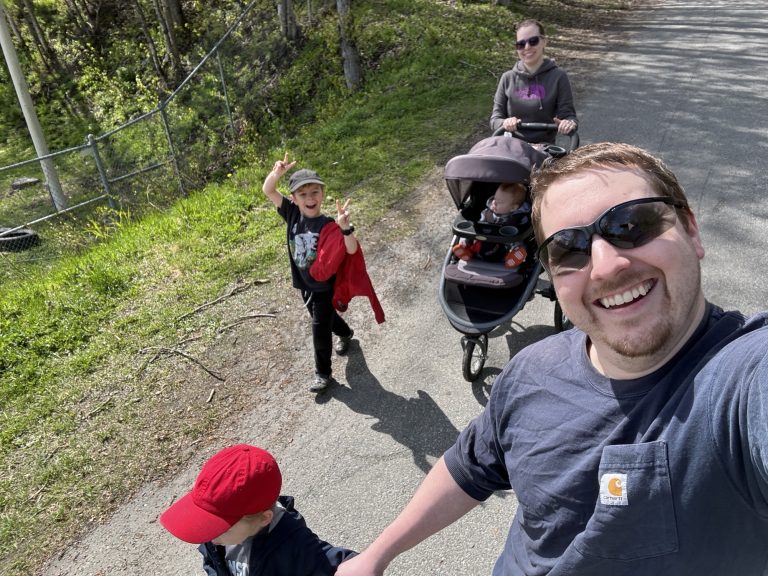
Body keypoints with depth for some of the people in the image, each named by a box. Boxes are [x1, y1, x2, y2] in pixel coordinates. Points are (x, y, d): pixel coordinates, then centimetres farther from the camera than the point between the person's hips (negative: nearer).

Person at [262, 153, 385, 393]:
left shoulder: (328, 226, -26)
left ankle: (323, 373, 25)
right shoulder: (292, 213, -11)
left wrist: (345, 227, -54)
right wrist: (277, 172, -35)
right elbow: (268, 191, -15)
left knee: (320, 329, 4)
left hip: (325, 286, -6)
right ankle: (346, 333, 60)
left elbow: (352, 250, -36)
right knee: (326, 317, 29)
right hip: (304, 284, 6)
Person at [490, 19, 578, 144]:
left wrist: (570, 123, -20)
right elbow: (495, 118, 10)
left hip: (544, 148, 0)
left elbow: (567, 114, 4)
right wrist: (504, 123, -12)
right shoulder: (508, 78, 10)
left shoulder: (558, 77, 5)